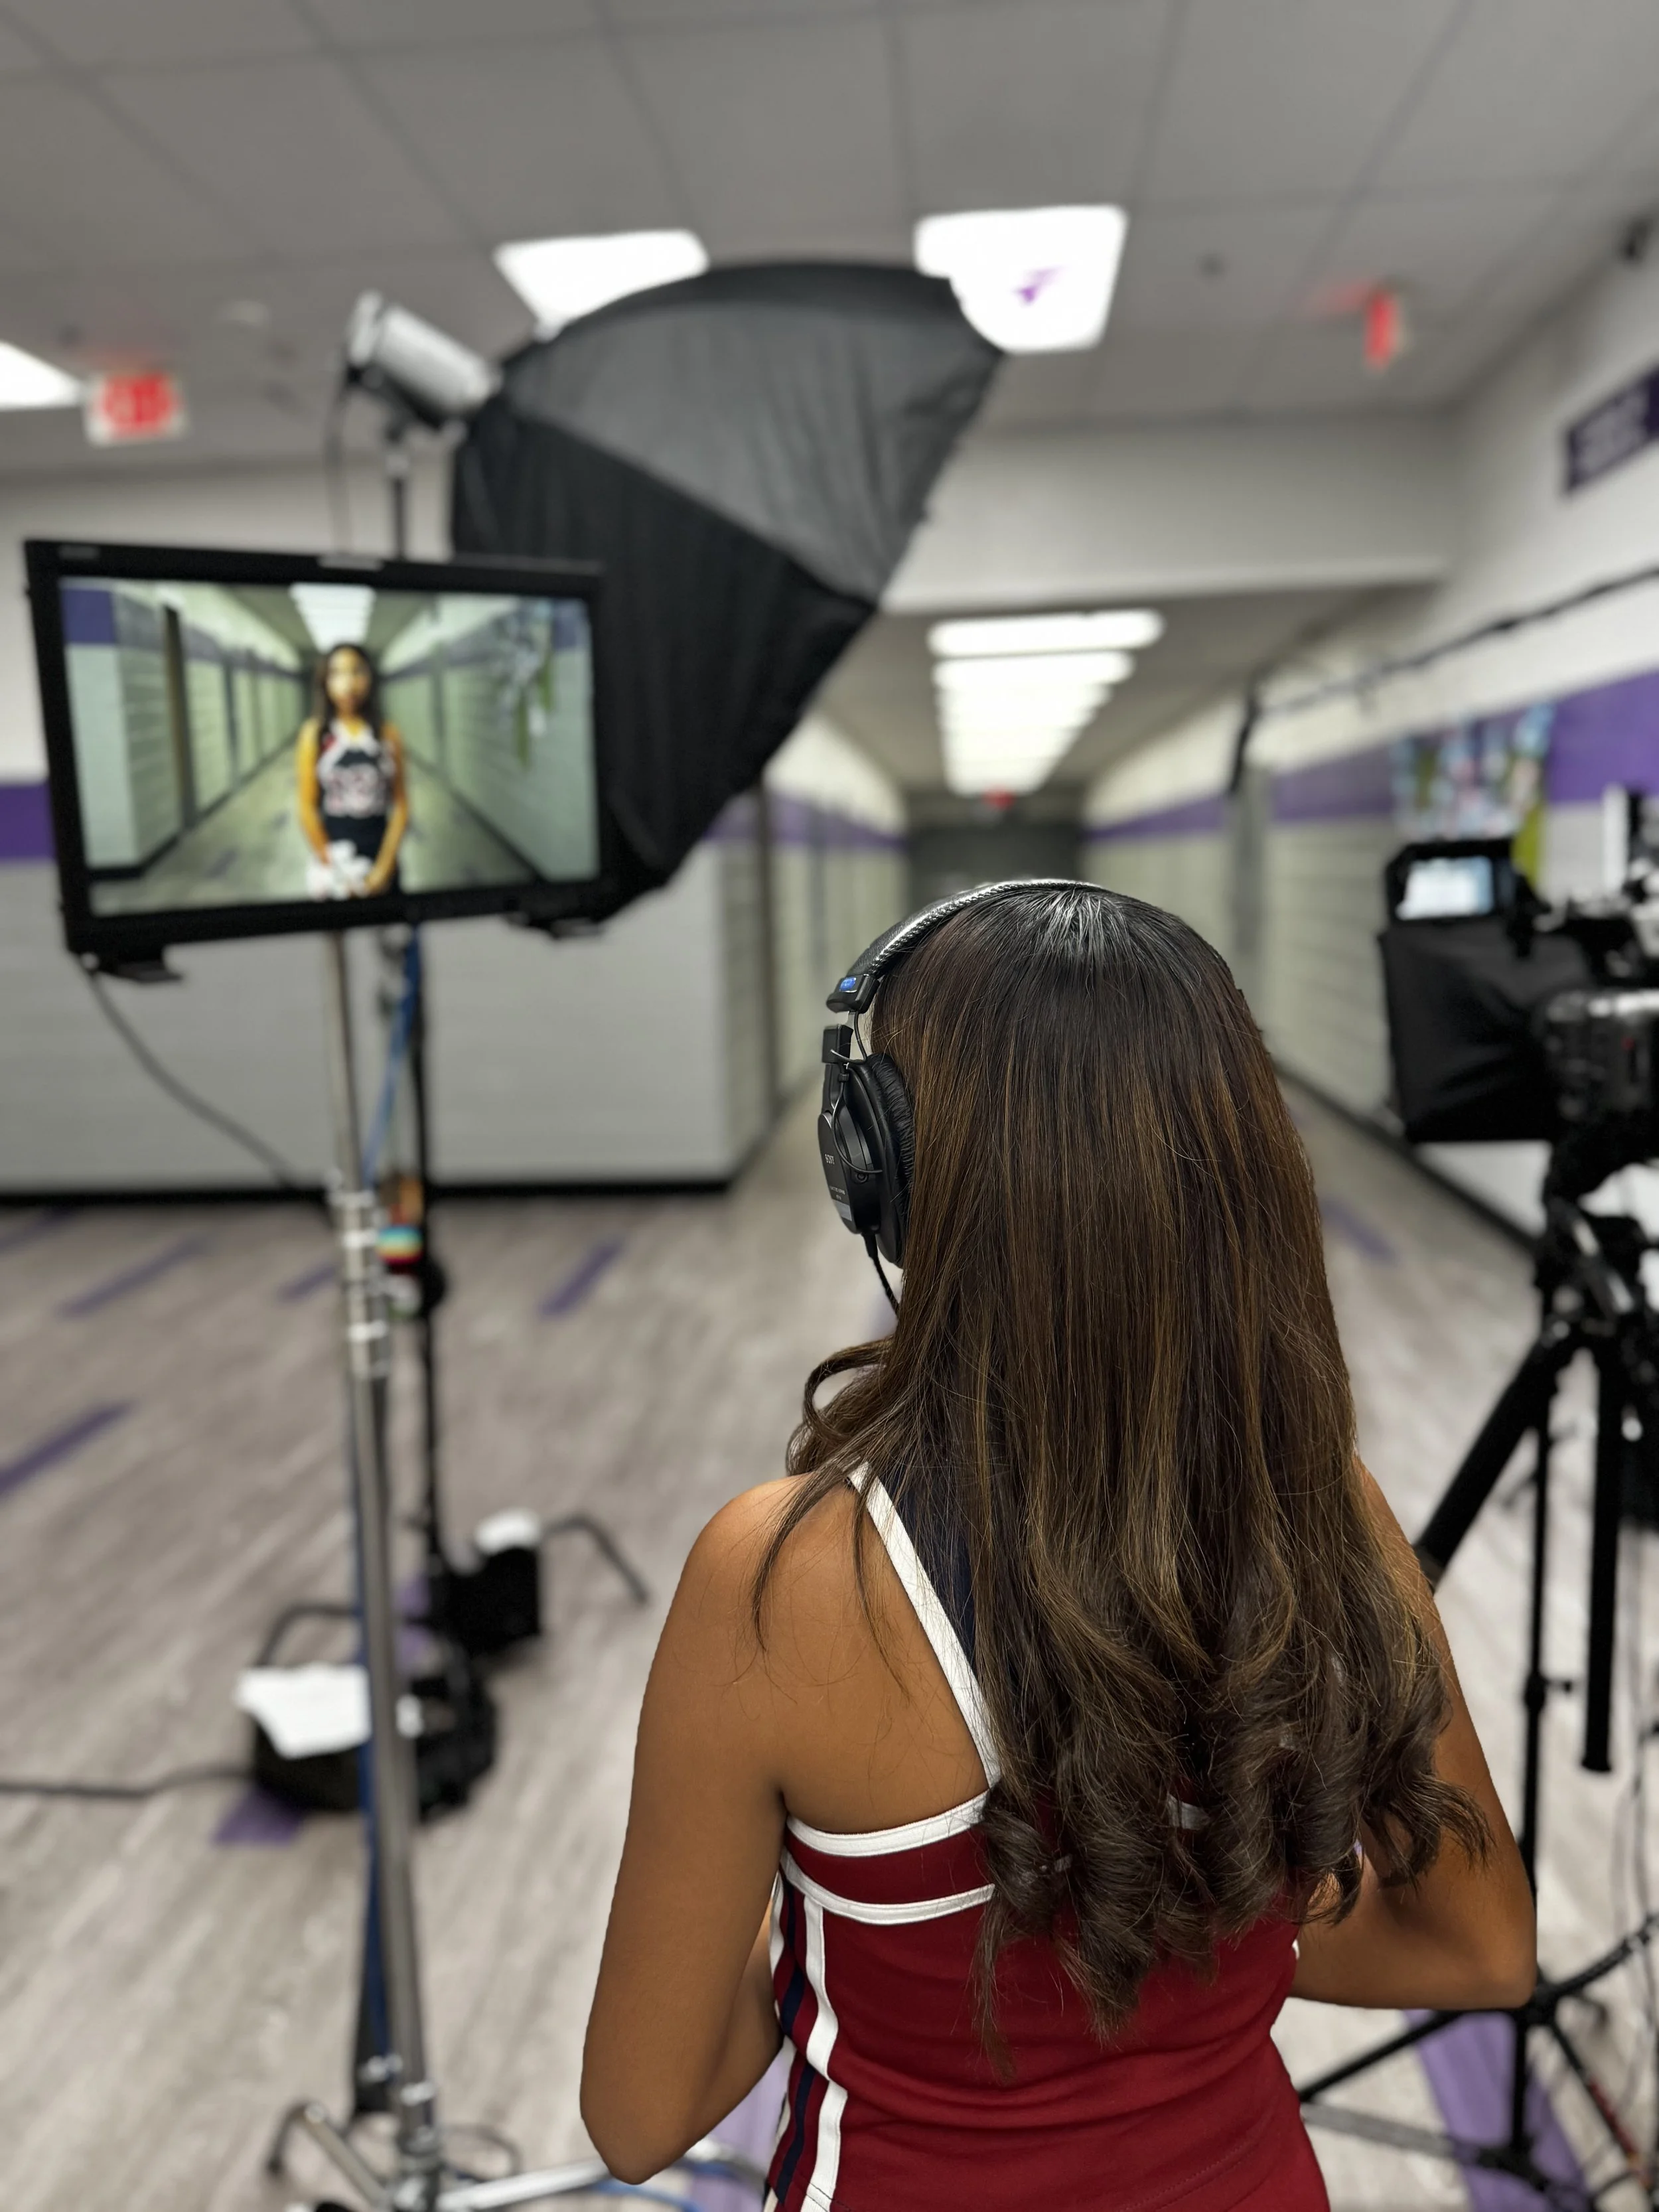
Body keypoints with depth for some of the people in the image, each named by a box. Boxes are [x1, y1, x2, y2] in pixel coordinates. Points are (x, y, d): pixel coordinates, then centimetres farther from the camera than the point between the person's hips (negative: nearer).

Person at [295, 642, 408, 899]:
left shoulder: (388, 735, 1)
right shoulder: (315, 734, -1)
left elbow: (401, 806, -1)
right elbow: (307, 808, -3)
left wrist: (384, 867, -9)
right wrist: (331, 867, -9)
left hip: (381, 856, 1)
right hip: (334, 853, -1)